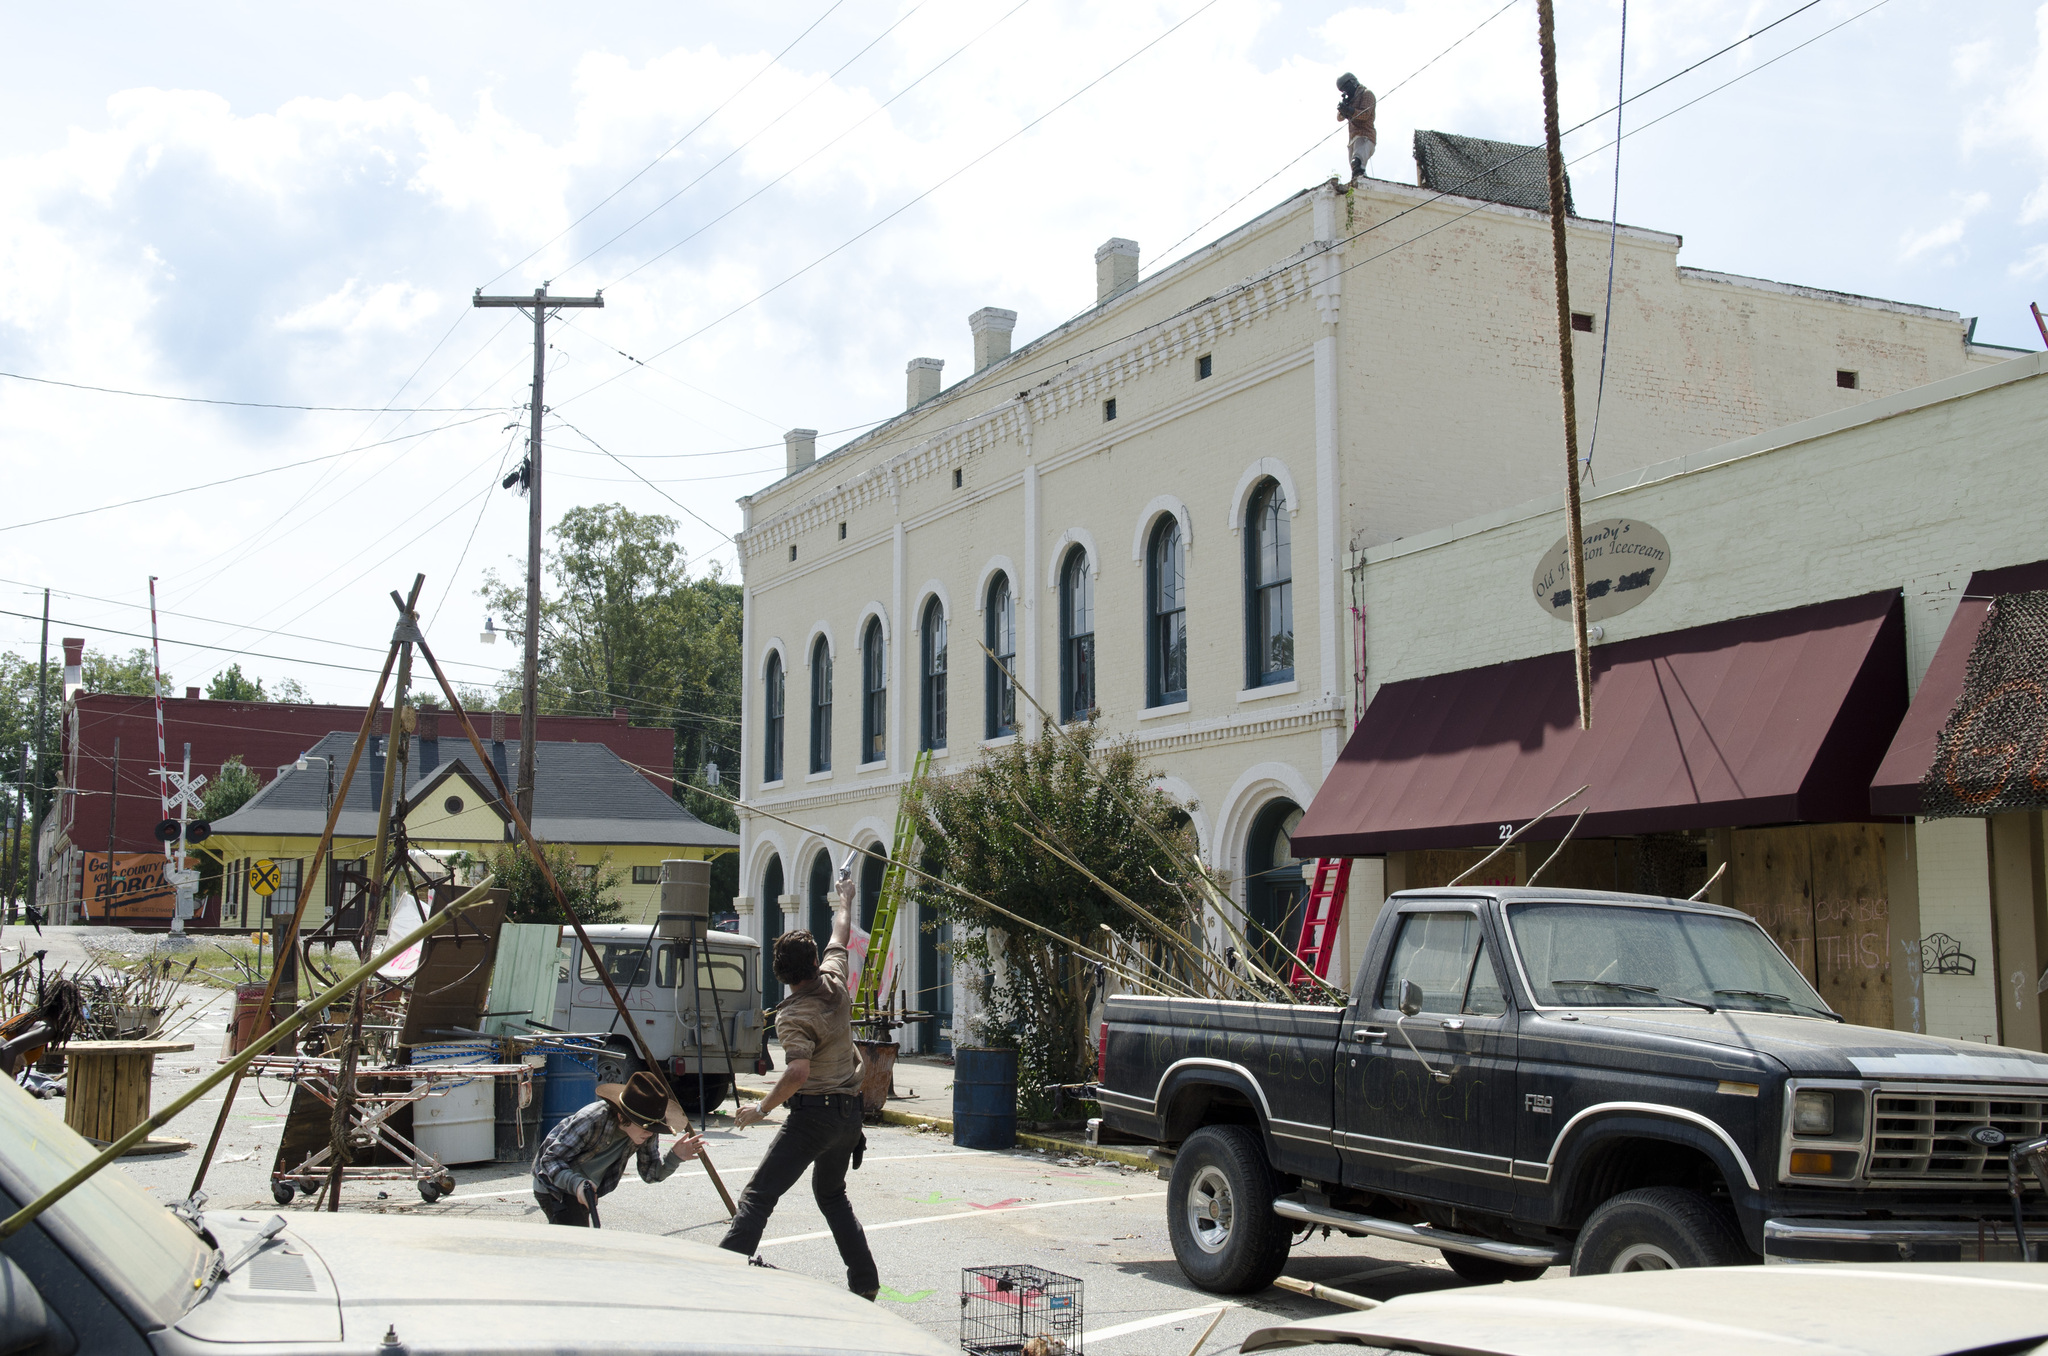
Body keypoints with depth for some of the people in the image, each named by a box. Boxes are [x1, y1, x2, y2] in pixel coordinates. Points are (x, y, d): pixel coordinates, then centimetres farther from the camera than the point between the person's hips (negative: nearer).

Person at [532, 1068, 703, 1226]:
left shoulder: (647, 1128, -19)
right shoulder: (592, 1120, -37)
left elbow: (650, 1174, -9)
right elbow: (550, 1160, -32)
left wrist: (675, 1157, -29)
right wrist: (576, 1184, -50)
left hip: (586, 1188, 7)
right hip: (555, 1185, -7)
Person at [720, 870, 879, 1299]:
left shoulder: (792, 1016, -16)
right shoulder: (834, 982, 2)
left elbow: (798, 1073, -29)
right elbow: (840, 937, 22)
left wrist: (761, 1108, -17)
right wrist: (845, 898, 39)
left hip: (814, 1112, -7)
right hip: (850, 1111, 8)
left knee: (757, 1197, -10)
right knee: (831, 1193, 25)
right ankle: (864, 1280, 22)